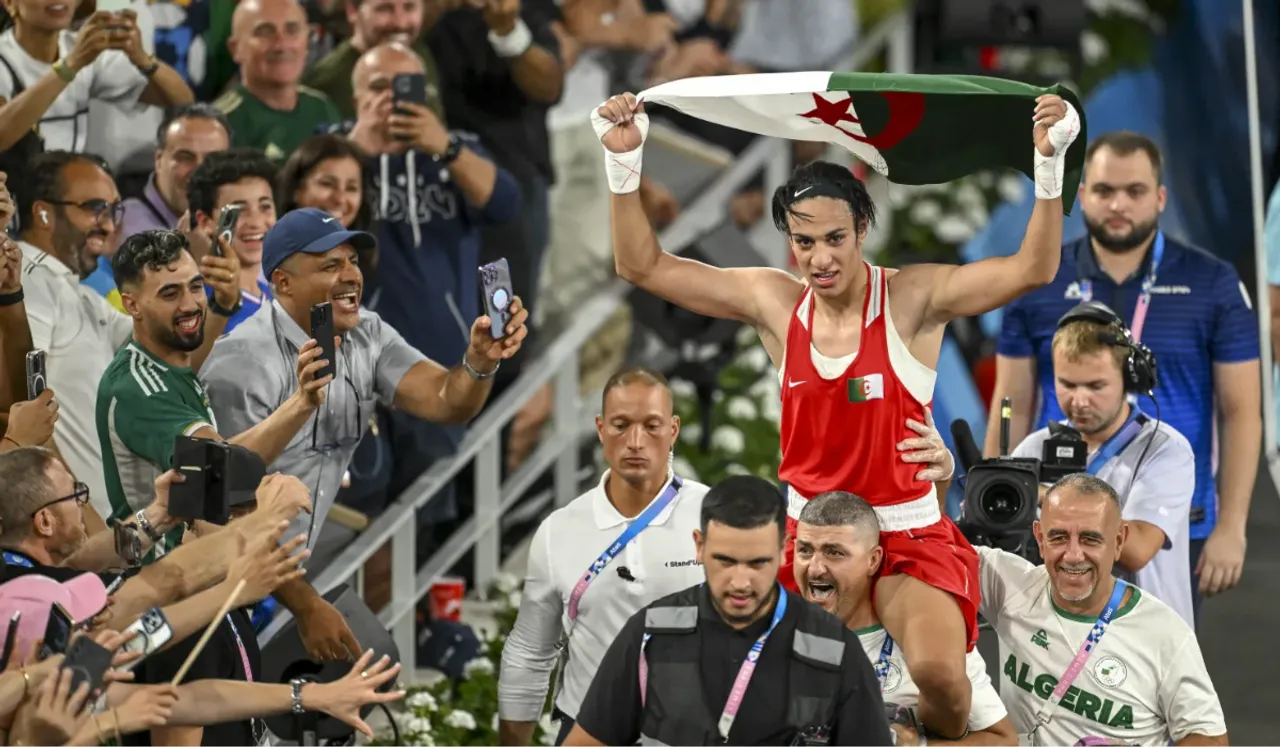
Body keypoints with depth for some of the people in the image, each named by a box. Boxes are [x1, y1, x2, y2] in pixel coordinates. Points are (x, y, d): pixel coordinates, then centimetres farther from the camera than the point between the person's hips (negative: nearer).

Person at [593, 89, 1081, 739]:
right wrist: (622, 161, -5)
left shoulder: (912, 299, -8)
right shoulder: (774, 303, 2)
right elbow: (643, 267, 5)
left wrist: (1049, 162, -29)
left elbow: (1032, 269, -17)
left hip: (907, 533, -4)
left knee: (939, 671, -29)